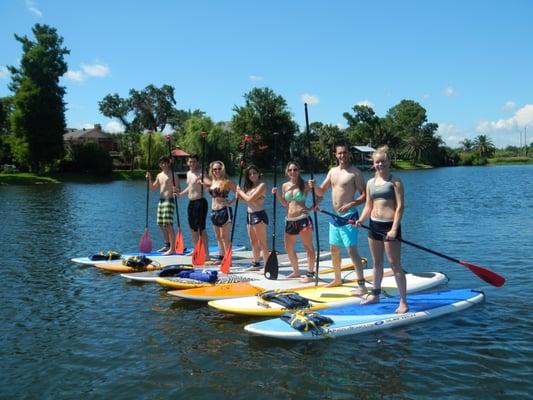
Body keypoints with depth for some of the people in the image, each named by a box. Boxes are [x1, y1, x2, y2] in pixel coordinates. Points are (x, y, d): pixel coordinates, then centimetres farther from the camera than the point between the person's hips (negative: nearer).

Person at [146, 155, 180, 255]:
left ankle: (172, 248, -14)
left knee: (168, 224, -14)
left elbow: (178, 189, -7)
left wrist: (176, 189, -31)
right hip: (161, 200, 8)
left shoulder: (173, 175, -4)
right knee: (161, 224, 12)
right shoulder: (159, 175, 16)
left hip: (169, 200, -8)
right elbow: (152, 188, 19)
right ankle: (167, 245, 25)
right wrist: (149, 179, 3)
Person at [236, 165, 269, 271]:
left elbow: (250, 199, -18)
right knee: (253, 242, 17)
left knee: (262, 243, -8)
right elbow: (246, 199, 9)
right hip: (249, 215, 9)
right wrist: (239, 194, -7)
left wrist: (240, 191, -5)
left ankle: (267, 266, -6)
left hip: (259, 215, -9)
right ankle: (256, 264, 27)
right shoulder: (249, 186, 14)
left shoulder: (262, 185, -12)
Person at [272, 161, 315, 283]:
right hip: (290, 220, 7)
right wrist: (277, 194, 6)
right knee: (288, 248, 14)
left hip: (303, 219, -6)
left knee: (308, 247, -3)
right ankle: (296, 271, 31)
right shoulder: (285, 186, 11)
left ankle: (310, 274, 3)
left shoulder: (304, 185, -4)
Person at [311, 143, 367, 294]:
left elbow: (364, 195, -12)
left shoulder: (355, 173, -9)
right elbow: (321, 192, 14)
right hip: (334, 216, 8)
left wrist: (349, 205, -25)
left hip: (348, 216, -8)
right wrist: (314, 186, -7)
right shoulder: (332, 171, 12)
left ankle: (362, 285, -10)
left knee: (351, 249, -12)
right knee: (334, 249, 16)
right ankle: (337, 279, 32)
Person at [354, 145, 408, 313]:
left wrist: (394, 229, -20)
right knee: (377, 263, 17)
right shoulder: (370, 183, 12)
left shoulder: (395, 181, -6)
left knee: (394, 264, -5)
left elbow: (400, 206, -12)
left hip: (390, 225, -6)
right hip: (374, 225, 6)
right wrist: (361, 219, -5)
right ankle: (375, 294, 31)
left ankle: (403, 301, 1)